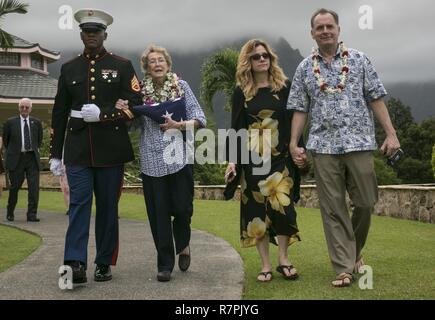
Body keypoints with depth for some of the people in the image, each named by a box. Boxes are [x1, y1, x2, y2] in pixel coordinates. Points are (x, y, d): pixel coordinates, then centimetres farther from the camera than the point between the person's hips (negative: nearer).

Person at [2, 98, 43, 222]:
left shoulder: (36, 122, 8)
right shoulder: (10, 122, 2)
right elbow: (5, 141, 11)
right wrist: (12, 152, 12)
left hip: (32, 158, 2)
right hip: (16, 159, -1)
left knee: (34, 187, -6)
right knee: (14, 187, 4)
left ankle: (32, 214, -1)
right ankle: (10, 213, 22)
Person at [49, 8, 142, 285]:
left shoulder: (122, 66, 5)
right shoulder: (69, 68, 11)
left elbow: (134, 105, -2)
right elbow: (59, 113, 12)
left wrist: (103, 114, -17)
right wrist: (55, 153, 9)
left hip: (111, 149, -1)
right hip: (78, 149, 1)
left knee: (108, 206, 5)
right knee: (79, 203, -8)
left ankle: (105, 264, 15)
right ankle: (76, 264, -13)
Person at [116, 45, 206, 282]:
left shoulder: (180, 86, 5)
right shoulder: (140, 90, 6)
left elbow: (200, 119, 3)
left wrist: (180, 125, -14)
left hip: (179, 158, 0)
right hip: (152, 161, 1)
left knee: (182, 208, 0)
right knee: (158, 213, 1)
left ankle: (183, 244, 33)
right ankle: (165, 264, 14)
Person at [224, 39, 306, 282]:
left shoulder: (285, 86, 4)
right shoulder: (241, 92, 6)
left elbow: (294, 121, 5)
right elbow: (236, 128, 5)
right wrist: (232, 160, -2)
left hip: (281, 157, -1)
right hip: (252, 159, 1)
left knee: (282, 206, -9)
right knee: (256, 209, 1)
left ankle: (284, 260, 8)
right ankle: (266, 265, 10)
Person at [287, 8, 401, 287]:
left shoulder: (359, 60, 7)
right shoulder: (305, 68, 10)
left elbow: (376, 99, 4)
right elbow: (300, 110, 10)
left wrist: (391, 133, -3)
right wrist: (294, 144, 2)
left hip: (359, 142, 0)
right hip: (324, 146, 1)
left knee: (366, 202, 3)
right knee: (333, 209, 0)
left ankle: (355, 251, 28)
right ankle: (344, 268, 5)